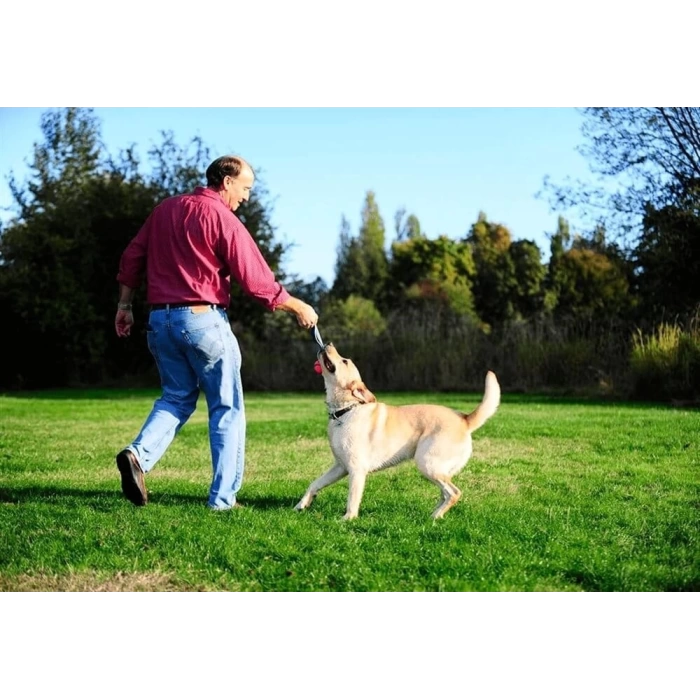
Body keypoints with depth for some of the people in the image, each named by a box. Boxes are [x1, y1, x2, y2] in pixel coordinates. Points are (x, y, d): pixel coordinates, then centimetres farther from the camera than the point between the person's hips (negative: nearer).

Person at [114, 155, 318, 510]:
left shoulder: (164, 210, 12)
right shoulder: (224, 220, -8)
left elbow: (132, 256, 14)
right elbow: (257, 281, -9)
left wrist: (125, 304, 21)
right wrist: (298, 307, 3)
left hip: (160, 319, 6)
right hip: (203, 320, -6)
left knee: (176, 398, 18)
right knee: (227, 408, 5)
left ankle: (138, 454, -9)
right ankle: (223, 497, 5)